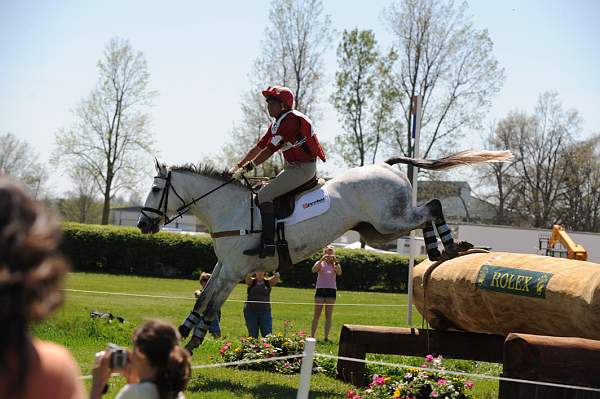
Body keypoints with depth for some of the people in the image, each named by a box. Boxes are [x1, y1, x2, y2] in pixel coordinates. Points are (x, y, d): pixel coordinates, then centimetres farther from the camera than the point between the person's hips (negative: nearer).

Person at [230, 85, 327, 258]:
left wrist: (248, 167, -18)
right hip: (292, 167, 10)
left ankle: (268, 244, -25)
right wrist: (238, 166, 12)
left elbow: (270, 150, -20)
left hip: (303, 168, -10)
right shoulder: (277, 123, 14)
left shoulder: (291, 119, -17)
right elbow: (259, 147, 16)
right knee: (264, 193, 13)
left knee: (265, 194, -19)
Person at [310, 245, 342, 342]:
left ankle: (326, 337, -3)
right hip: (320, 290, 0)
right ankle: (312, 336, 6)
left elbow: (339, 273, -11)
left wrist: (335, 261, -21)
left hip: (331, 290, 1)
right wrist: (322, 259, -23)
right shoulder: (320, 263, 7)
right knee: (317, 314, 1)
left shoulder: (335, 265, 9)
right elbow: (314, 270, -14)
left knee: (329, 315, -2)